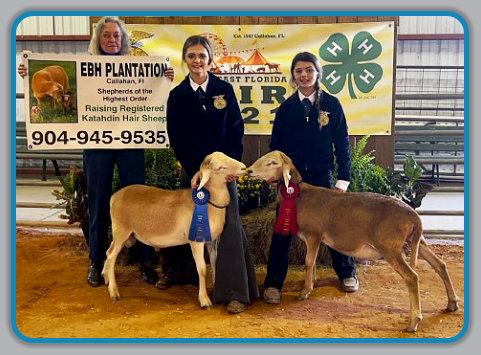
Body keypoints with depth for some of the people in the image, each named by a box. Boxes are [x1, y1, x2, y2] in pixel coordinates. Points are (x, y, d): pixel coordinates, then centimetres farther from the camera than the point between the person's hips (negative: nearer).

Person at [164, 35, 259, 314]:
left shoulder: (224, 89, 2)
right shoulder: (177, 95, 3)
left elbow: (237, 129, 0)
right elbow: (176, 138, 0)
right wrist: (194, 171, -8)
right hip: (192, 168, 1)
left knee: (229, 224, -7)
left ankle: (237, 292, -2)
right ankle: (172, 271, 36)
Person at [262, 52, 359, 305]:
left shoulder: (331, 104, 0)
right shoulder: (286, 107, 2)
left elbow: (342, 144, 0)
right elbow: (276, 145, 7)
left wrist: (343, 180, -4)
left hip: (322, 176, 0)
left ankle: (347, 273, 33)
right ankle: (273, 283, 12)